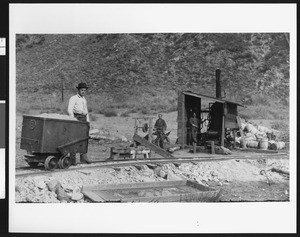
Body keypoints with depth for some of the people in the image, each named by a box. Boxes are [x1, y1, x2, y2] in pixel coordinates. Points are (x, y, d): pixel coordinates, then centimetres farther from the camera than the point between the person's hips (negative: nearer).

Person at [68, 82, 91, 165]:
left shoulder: (84, 99, 19)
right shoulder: (73, 98, -2)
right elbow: (69, 110, -11)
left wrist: (88, 121, 15)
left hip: (83, 120, 6)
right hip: (76, 118, -6)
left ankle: (83, 158, 3)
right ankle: (72, 159, -6)